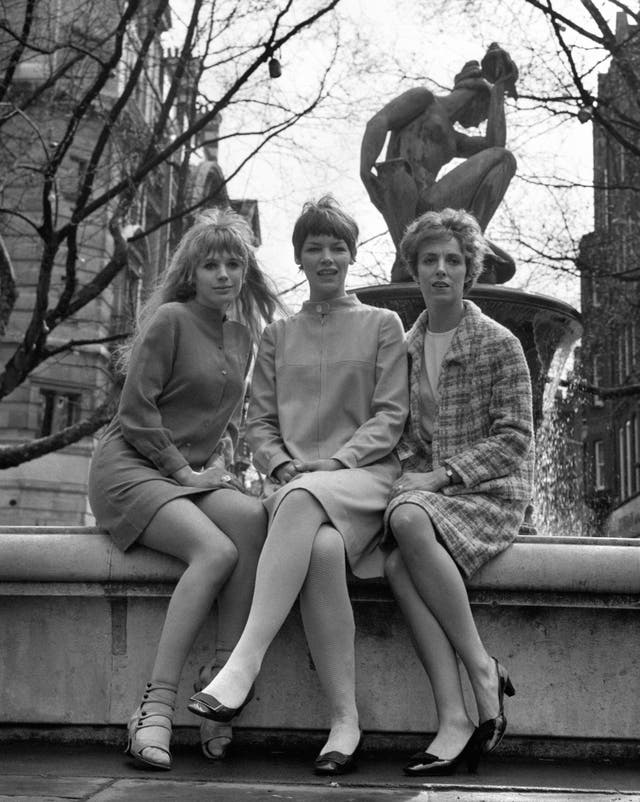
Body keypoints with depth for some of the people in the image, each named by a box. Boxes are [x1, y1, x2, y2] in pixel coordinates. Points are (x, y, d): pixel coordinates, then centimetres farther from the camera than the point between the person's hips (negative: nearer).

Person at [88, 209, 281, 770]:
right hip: (130, 467, -6)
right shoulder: (170, 319, -6)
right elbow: (135, 412, -10)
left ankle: (223, 677, -27)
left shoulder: (241, 337, 17)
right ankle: (156, 708, -31)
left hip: (196, 475, 6)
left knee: (252, 517, -28)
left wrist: (221, 458, 8)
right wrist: (185, 472, -11)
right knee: (217, 551, -31)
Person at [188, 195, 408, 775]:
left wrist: (335, 463, -11)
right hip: (296, 483, 2)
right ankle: (344, 721, -33)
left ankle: (244, 665, -43)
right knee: (323, 548, -35)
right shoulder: (278, 336, 22)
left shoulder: (382, 325, 14)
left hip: (366, 476, -2)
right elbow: (259, 423, 15)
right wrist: (282, 465, -6)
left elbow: (390, 417, 4)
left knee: (303, 501, -39)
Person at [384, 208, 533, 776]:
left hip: (491, 491, -4)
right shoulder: (406, 348, 15)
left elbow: (515, 439, -5)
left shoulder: (498, 344, 1)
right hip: (427, 489, 4)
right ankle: (454, 721, -32)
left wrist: (444, 474, -14)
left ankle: (485, 673, -24)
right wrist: (411, 473, -3)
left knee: (410, 520, -36)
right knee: (397, 564, -30)